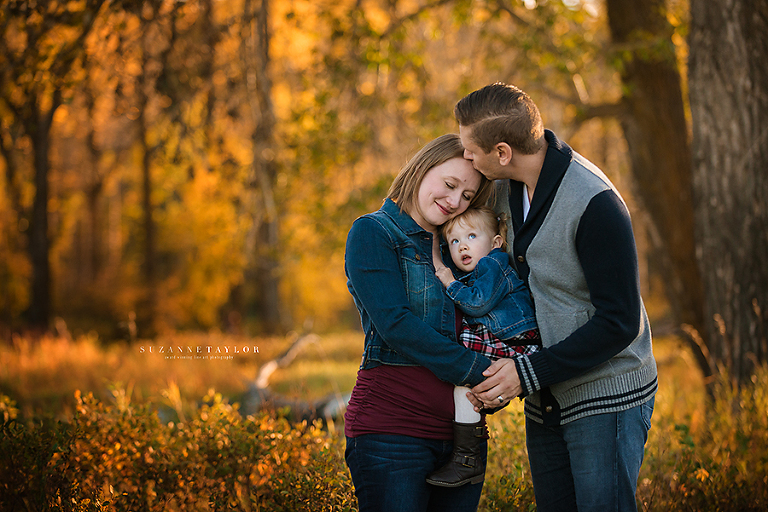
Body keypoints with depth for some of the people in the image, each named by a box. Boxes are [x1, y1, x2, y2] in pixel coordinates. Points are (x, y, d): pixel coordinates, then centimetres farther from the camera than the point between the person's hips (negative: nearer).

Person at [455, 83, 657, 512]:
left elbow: (619, 322, -22)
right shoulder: (508, 188, 2)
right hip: (545, 399, 8)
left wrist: (529, 373, -21)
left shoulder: (596, 204, -23)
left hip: (607, 396, -8)